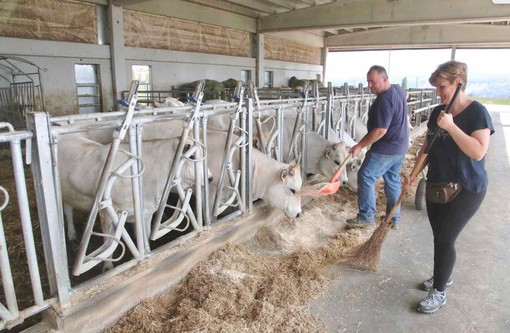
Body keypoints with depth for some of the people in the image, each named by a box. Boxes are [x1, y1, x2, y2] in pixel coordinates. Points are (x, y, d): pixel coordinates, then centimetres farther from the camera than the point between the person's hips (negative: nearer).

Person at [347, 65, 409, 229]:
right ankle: (393, 219, 23)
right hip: (400, 147, 10)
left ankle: (366, 216, 4)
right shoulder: (398, 89, 6)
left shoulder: (384, 100, -25)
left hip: (386, 149, -10)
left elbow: (380, 131, -27)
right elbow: (406, 96, 32)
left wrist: (360, 145, -20)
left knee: (366, 177, -2)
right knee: (393, 180, 15)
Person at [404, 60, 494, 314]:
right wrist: (414, 174, 4)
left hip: (465, 190, -6)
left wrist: (451, 126, -28)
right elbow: (427, 147, 12)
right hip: (437, 185, 6)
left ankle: (439, 292, 14)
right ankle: (444, 275, 38)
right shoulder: (437, 112, 5)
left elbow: (478, 152, -24)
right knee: (439, 236, 15)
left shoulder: (477, 112, -14)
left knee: (444, 238, -3)